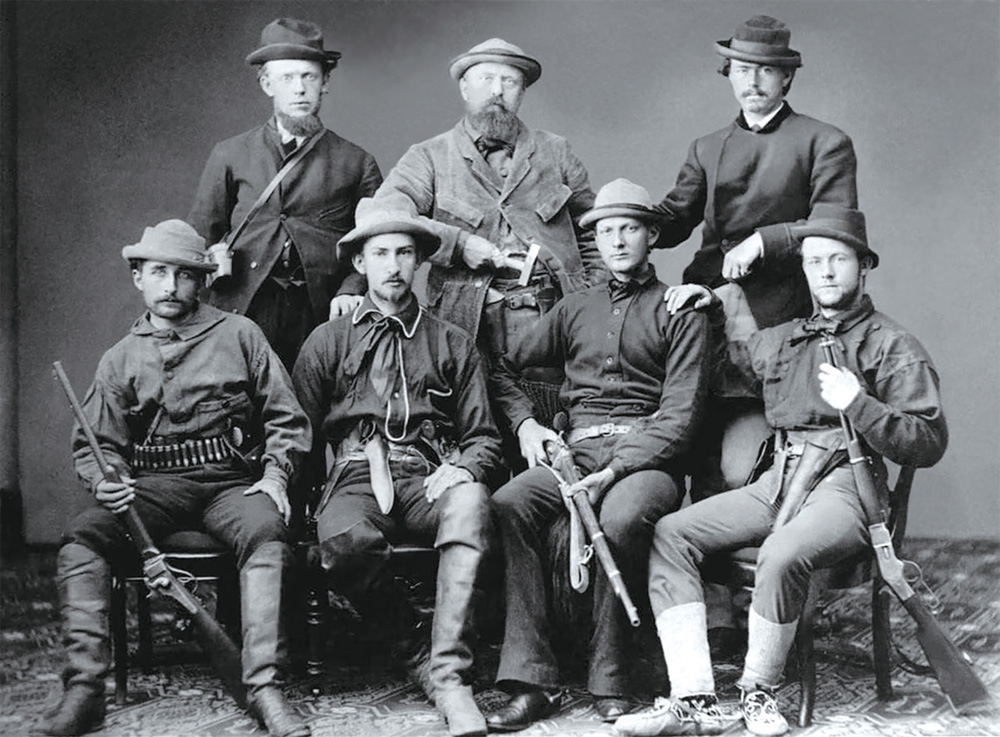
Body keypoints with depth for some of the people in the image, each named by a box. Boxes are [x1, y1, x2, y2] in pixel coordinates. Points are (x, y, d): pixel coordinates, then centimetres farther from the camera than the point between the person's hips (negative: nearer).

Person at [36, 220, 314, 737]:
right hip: (154, 485, 2)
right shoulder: (120, 360, 17)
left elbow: (287, 420, 12)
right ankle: (85, 689, -28)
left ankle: (264, 686, -38)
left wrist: (275, 476, -5)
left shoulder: (239, 335, 11)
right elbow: (96, 444, 16)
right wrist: (105, 480, -7)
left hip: (228, 480, -2)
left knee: (265, 531, -35)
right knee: (81, 537, -26)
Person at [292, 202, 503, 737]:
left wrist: (463, 467, -5)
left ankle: (448, 674, -39)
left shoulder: (451, 343, 21)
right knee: (344, 538, -37)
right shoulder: (328, 341, 19)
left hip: (429, 477, 0)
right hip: (356, 476, 0)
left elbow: (484, 437, 18)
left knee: (469, 503, -37)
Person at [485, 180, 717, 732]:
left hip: (649, 457, -3)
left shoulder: (680, 311, 8)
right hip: (576, 450, 4)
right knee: (507, 504, -28)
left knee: (621, 516, -38)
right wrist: (524, 422, 5)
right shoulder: (574, 310, 23)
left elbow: (679, 412, -3)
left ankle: (609, 685, -25)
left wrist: (614, 471, -16)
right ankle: (531, 680, -28)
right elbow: (506, 366, 26)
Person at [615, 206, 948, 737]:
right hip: (776, 483, 6)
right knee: (669, 534, -14)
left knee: (782, 555, -37)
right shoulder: (778, 342, 22)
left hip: (845, 485, -6)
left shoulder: (894, 347, 6)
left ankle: (758, 692, -12)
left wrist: (858, 403, -13)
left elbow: (929, 444, -2)